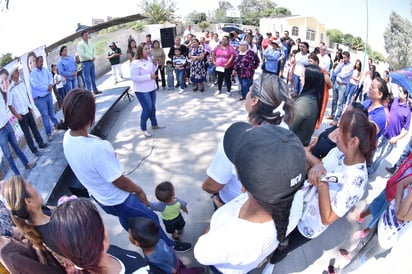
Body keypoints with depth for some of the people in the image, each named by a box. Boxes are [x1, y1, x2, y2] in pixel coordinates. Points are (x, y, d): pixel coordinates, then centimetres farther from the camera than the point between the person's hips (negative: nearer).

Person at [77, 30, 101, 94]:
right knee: (87, 78, -5)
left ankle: (95, 90, 24)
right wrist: (91, 58, -14)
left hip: (91, 62, 7)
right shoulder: (80, 44, -12)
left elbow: (94, 49, 17)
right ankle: (89, 92, -3)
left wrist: (94, 56, -1)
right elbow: (82, 54, -20)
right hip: (85, 63, -7)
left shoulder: (90, 42, 11)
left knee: (93, 76, 14)